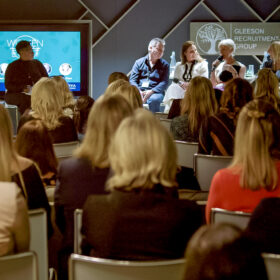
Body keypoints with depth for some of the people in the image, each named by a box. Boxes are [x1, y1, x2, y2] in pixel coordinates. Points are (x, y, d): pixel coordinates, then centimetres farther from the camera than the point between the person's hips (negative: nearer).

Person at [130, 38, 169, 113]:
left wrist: (151, 91, -17)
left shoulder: (164, 65, 14)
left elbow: (164, 83, 1)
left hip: (155, 92, -1)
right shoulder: (139, 62, 16)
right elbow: (132, 80, 8)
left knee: (154, 99, -38)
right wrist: (138, 91, -13)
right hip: (139, 90, 1)